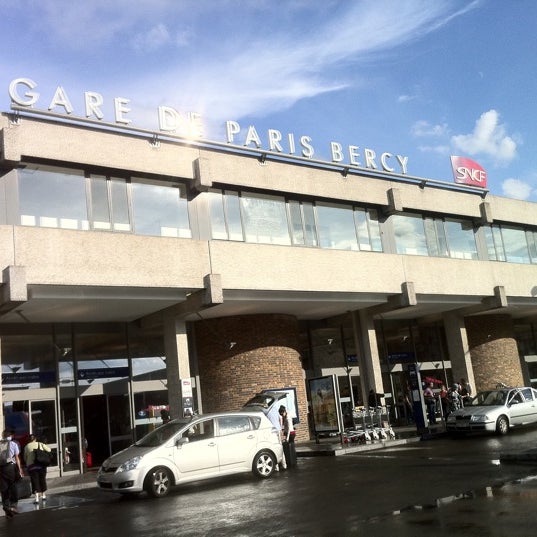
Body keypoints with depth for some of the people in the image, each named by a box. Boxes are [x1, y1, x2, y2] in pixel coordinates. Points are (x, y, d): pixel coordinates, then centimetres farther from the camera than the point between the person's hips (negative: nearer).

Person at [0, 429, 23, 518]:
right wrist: (20, 469, 2)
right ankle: (13, 505, 1)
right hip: (10, 466, -2)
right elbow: (17, 458, 0)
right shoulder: (13, 444, 4)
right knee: (13, 487, 7)